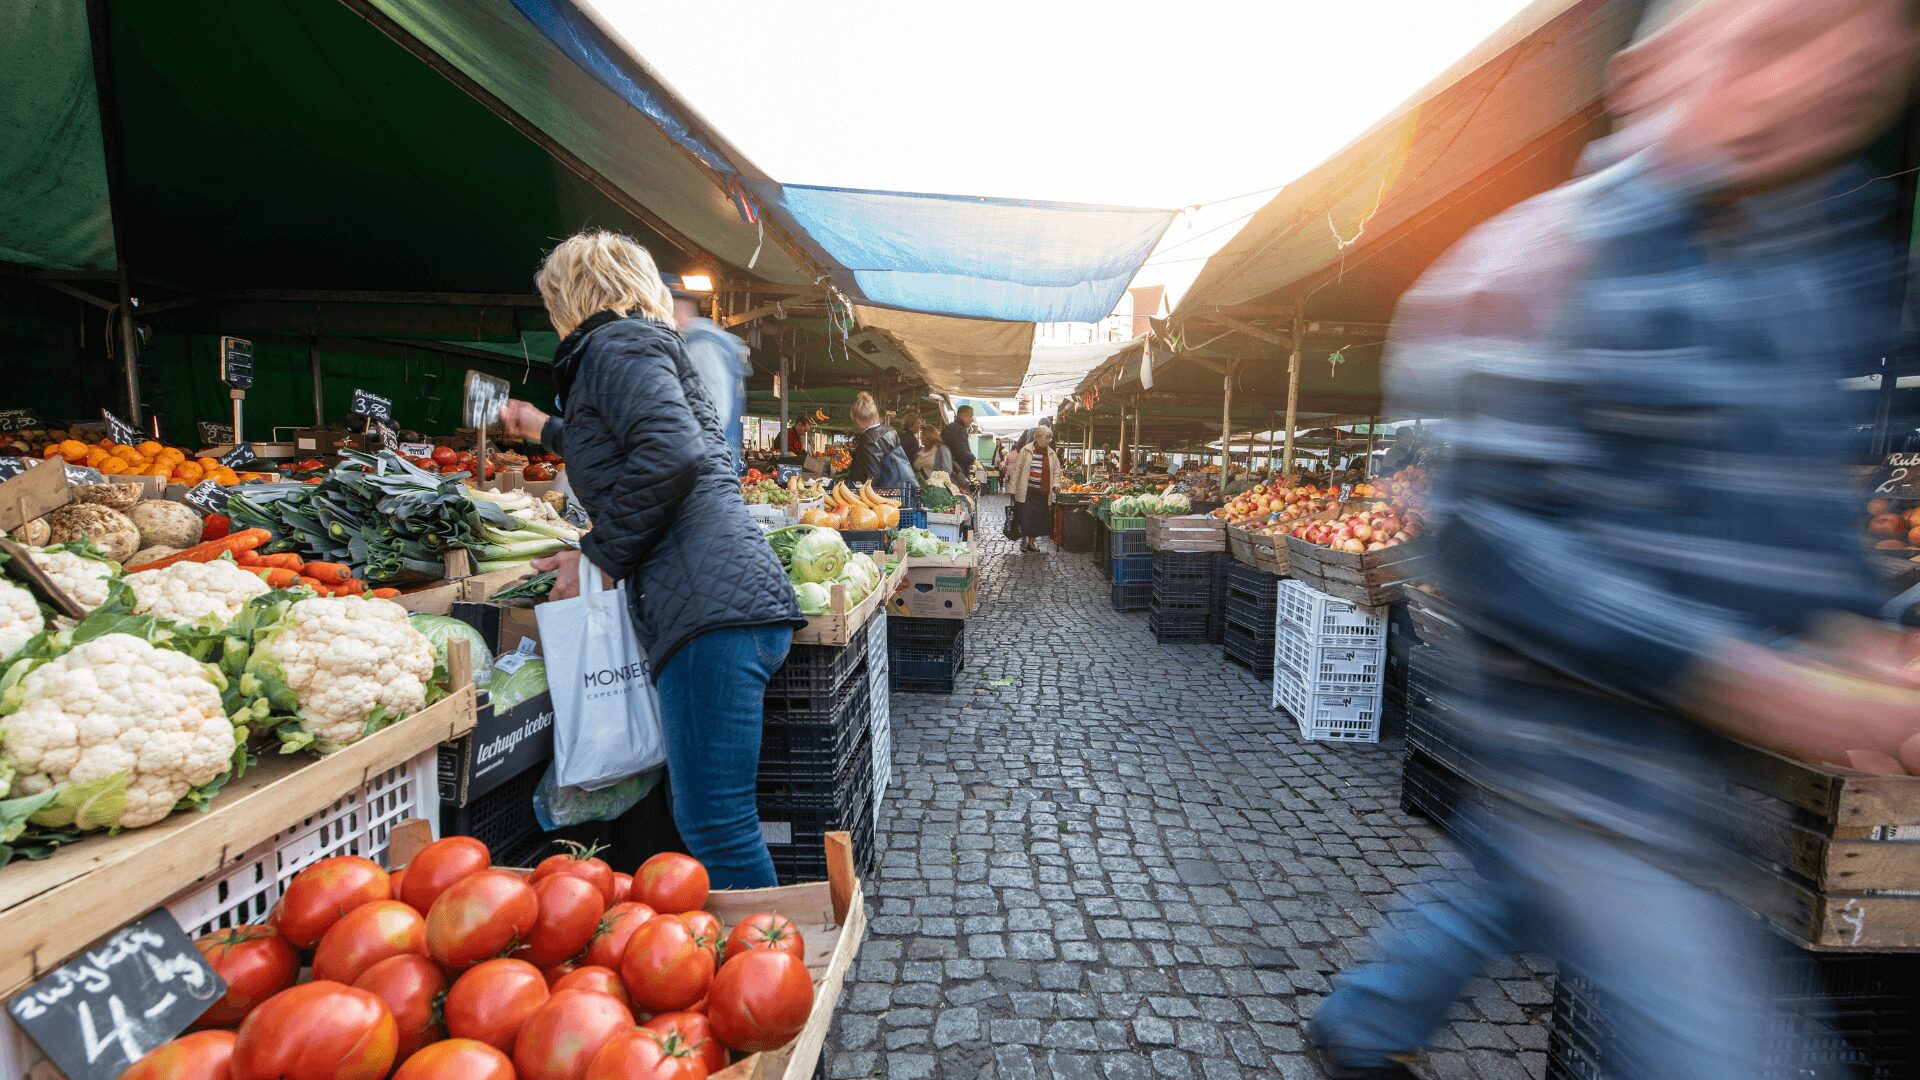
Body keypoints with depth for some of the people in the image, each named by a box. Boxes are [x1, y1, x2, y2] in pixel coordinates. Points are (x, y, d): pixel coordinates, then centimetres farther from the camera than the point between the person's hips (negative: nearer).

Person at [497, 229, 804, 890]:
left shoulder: (614, 344, 2)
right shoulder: (654, 345, 33)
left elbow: (672, 454, -19)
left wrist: (598, 557, -7)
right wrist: (549, 431, 70)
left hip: (710, 609, -10)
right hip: (739, 600, 10)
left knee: (714, 829, -7)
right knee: (711, 821, 15)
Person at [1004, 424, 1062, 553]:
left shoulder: (1051, 453, 8)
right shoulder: (1026, 450, -5)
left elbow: (1056, 470, 16)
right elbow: (1017, 470, -4)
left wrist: (1056, 484, -1)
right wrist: (1012, 489, -7)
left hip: (1043, 493, 4)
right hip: (1027, 492, -4)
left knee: (1039, 518, 8)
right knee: (1026, 517, -4)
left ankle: (1032, 541, 23)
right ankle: (1024, 540, 14)